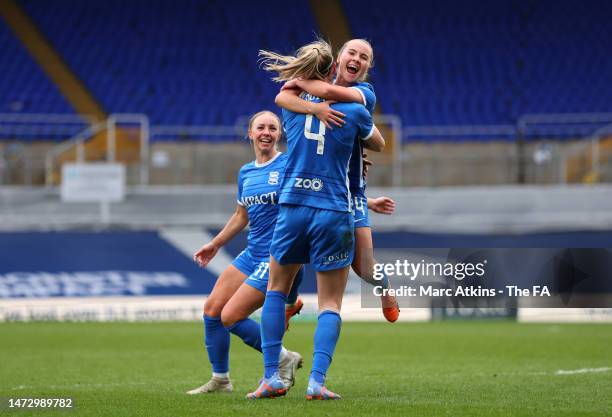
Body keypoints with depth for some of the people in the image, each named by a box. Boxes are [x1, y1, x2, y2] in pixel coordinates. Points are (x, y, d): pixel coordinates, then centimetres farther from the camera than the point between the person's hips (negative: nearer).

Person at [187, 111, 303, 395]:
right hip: (252, 254, 7)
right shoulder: (245, 173, 12)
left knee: (230, 317, -11)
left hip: (278, 258, -7)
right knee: (211, 310, 3)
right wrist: (215, 244, 29)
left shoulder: (289, 164, -8)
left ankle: (284, 360, 5)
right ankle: (220, 380, 16)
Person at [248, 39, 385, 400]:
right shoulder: (354, 111, -1)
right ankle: (317, 381, -10)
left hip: (293, 208, 2)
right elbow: (379, 144, 19)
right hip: (334, 213, -2)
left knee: (277, 288, 19)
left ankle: (272, 377, 11)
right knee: (331, 303, 5)